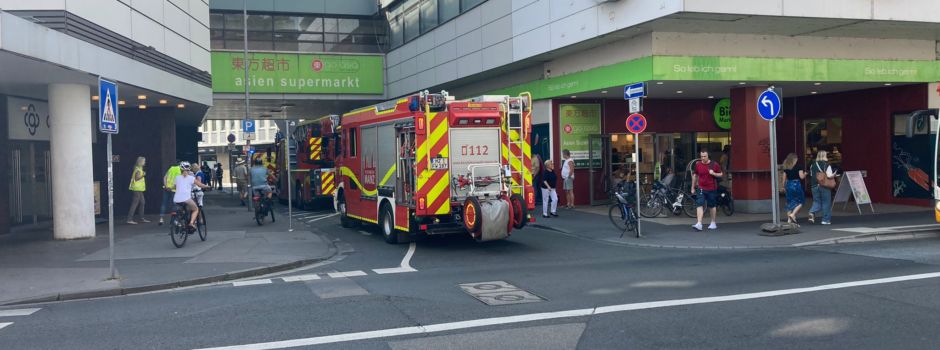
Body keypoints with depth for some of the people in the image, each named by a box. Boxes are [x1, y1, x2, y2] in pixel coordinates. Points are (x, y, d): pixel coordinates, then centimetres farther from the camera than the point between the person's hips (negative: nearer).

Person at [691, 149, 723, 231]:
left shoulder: (714, 164, -4)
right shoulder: (697, 164, 2)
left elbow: (721, 174, 4)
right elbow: (695, 176, 13)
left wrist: (713, 173, -17)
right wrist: (693, 188, 15)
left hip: (712, 189, -1)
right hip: (701, 189, 1)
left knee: (712, 206, 11)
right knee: (699, 205, -12)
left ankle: (713, 223, 26)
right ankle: (699, 224, -17)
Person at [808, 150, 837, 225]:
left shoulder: (813, 165, 5)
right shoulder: (827, 165, -9)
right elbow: (829, 176, -17)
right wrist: (834, 175, 2)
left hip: (814, 186, 4)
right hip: (825, 186, -4)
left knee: (816, 201, 11)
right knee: (826, 203, 7)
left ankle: (812, 212, -17)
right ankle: (826, 220, 10)